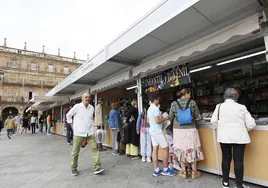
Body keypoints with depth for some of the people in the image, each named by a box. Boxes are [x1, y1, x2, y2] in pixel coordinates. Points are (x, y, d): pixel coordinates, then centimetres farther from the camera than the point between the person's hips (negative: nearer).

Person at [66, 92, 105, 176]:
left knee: (94, 148, -4)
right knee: (75, 151, 9)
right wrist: (72, 124, 2)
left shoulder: (92, 108, 5)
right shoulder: (77, 106, -7)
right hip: (79, 133, -3)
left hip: (90, 133, 3)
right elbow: (68, 115, 6)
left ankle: (97, 167, 1)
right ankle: (73, 168, 28)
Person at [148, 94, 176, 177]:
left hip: (152, 130, 9)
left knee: (155, 149, 9)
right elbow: (157, 121, -23)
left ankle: (156, 170, 14)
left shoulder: (149, 109, 12)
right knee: (165, 148, 2)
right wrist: (165, 118, -7)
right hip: (157, 131, -9)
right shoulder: (156, 108, -16)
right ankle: (165, 169, 11)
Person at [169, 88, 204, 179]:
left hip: (178, 130, 0)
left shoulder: (174, 104, -5)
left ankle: (183, 172, 22)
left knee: (181, 149, 11)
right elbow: (197, 116, 2)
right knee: (192, 149, 13)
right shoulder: (192, 103, -6)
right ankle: (194, 172, 26)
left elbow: (170, 117, 2)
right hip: (190, 130, 0)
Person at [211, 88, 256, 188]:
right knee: (238, 160, 8)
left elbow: (213, 121, -3)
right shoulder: (241, 107, -7)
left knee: (226, 159, 14)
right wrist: (242, 129, 16)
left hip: (224, 137, 2)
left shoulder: (219, 106, -5)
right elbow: (251, 124, -3)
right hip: (239, 137, -1)